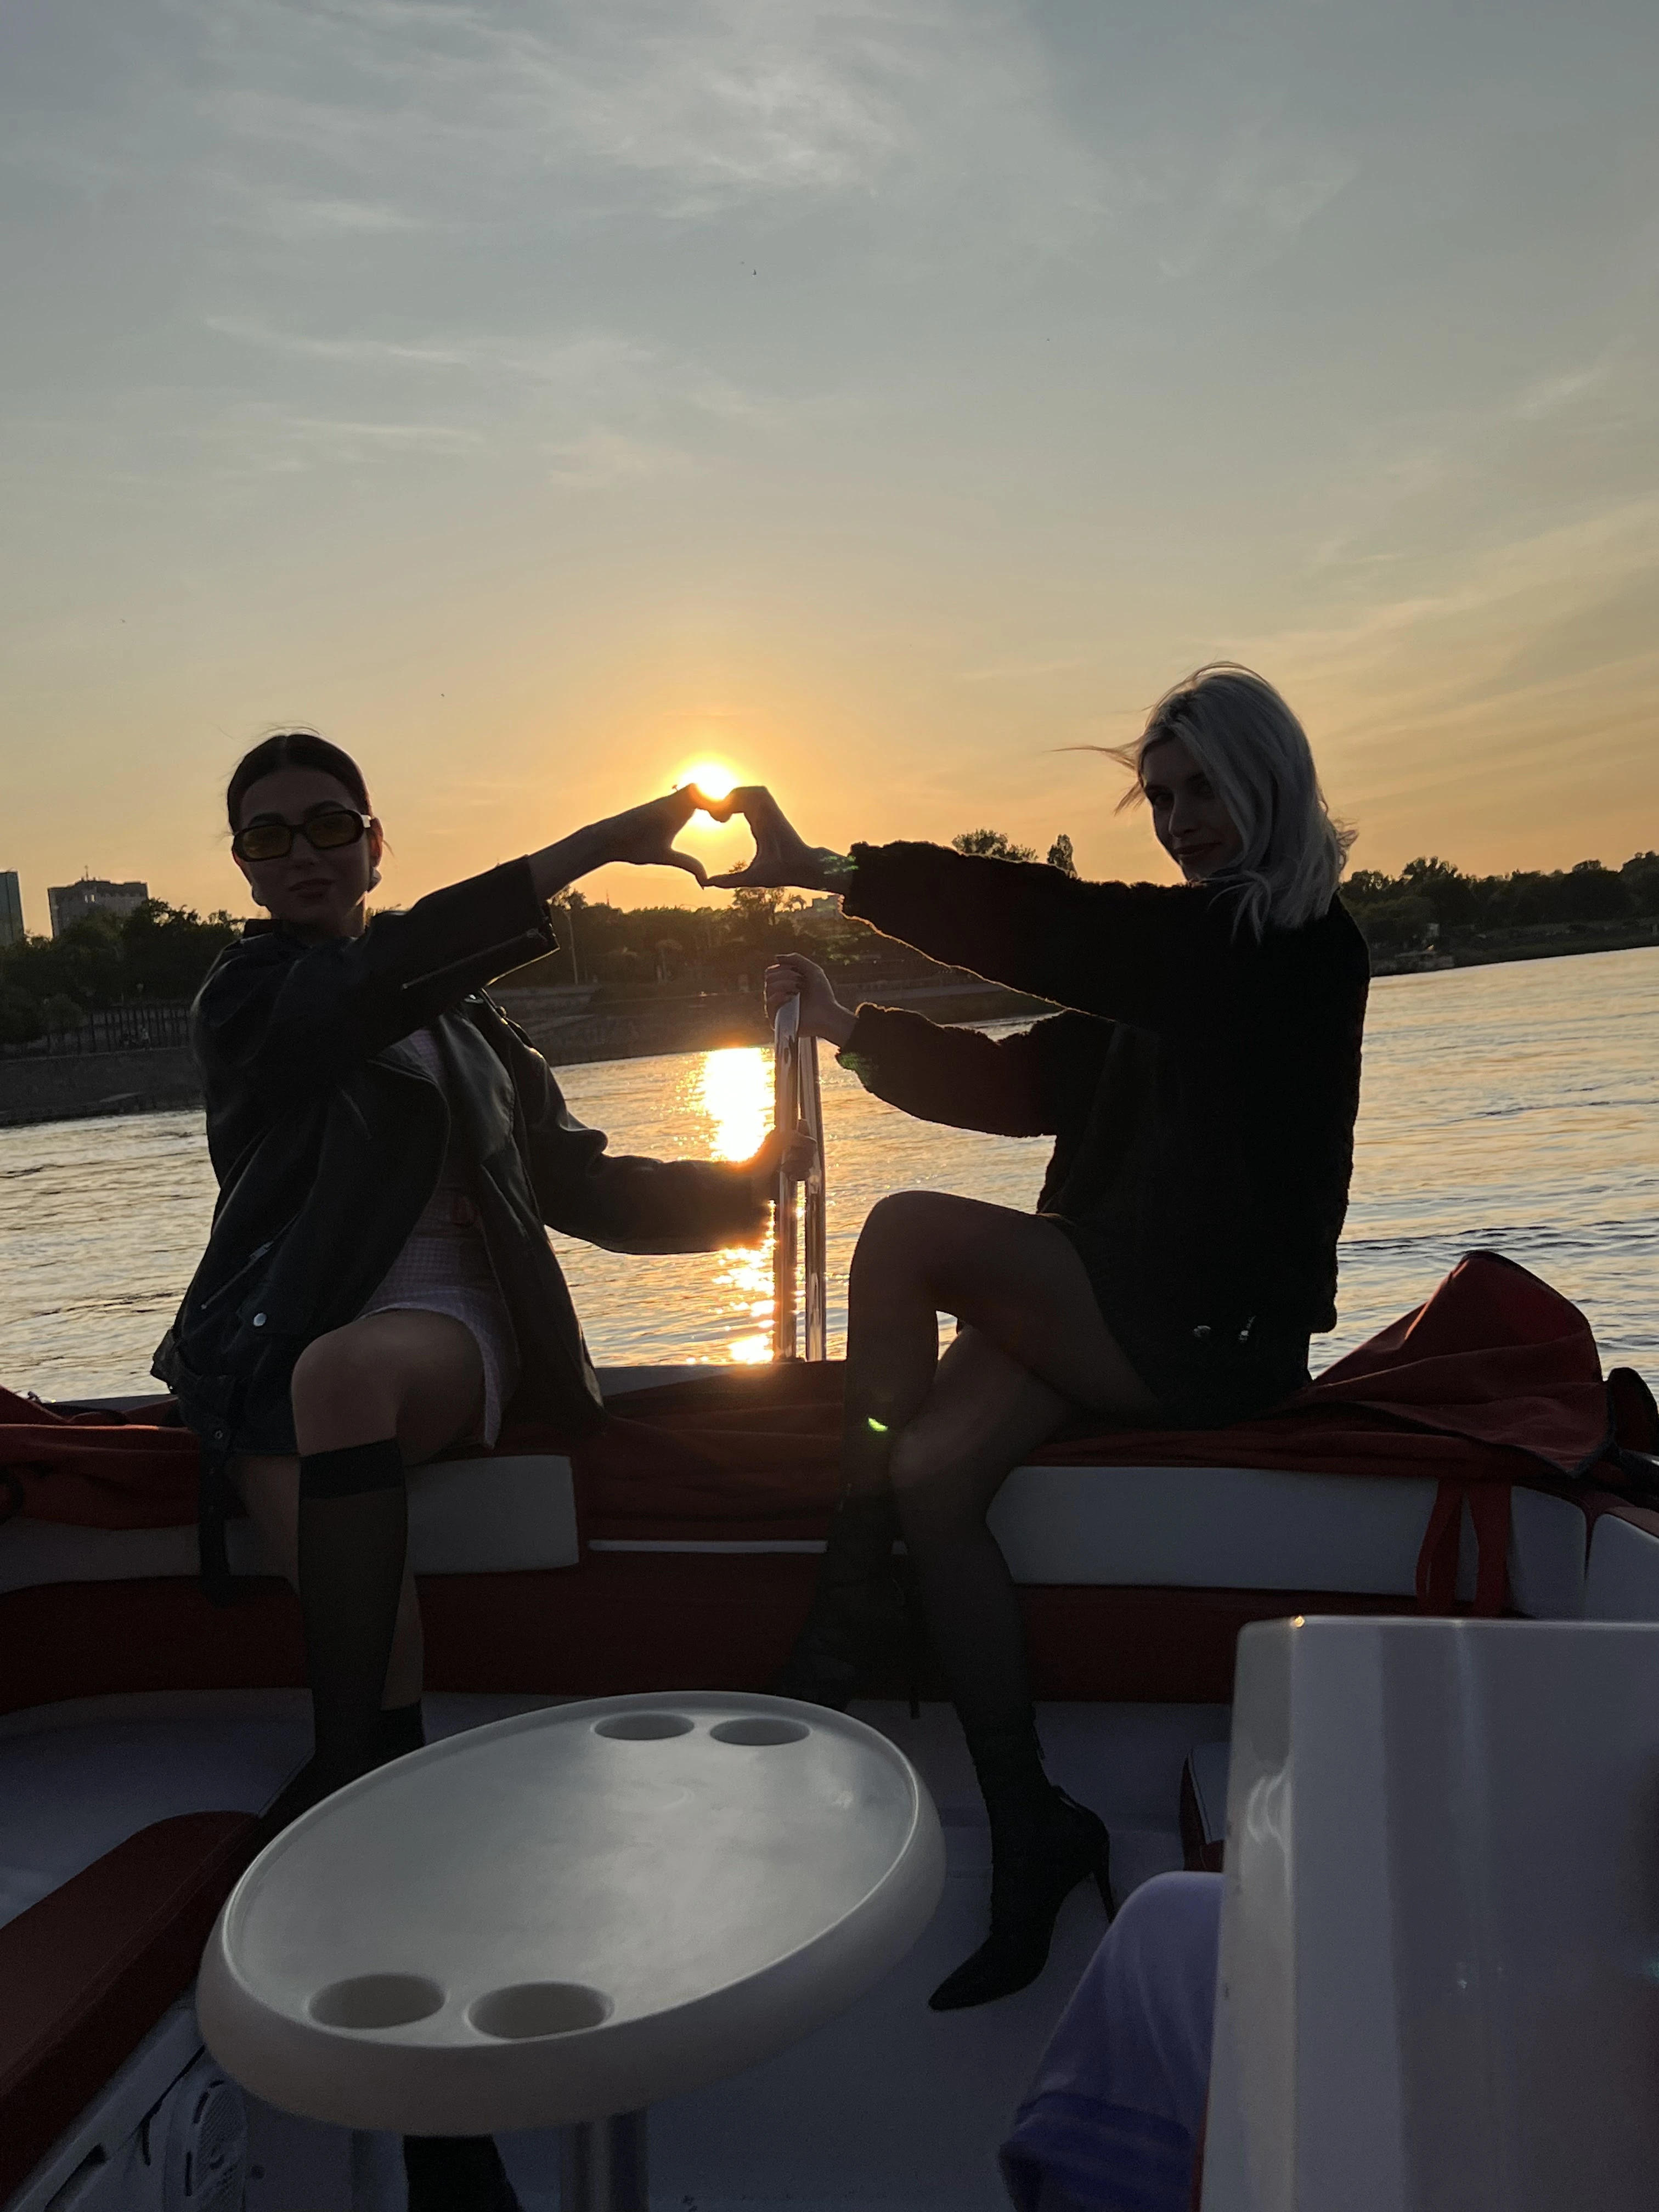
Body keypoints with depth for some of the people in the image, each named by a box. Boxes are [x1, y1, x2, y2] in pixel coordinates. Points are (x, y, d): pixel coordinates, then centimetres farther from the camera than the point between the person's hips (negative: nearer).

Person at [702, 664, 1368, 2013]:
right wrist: (854, 1028, 1)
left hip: (1216, 1330, -7)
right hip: (1113, 1310, 8)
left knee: (907, 1235, -23)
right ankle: (1031, 1837, -9)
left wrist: (836, 872, -22)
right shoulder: (1173, 948, 18)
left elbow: (1059, 928, -21)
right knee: (933, 1471, -17)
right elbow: (1027, 1085, 14)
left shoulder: (1303, 943, -7)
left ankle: (847, 1635, -8)